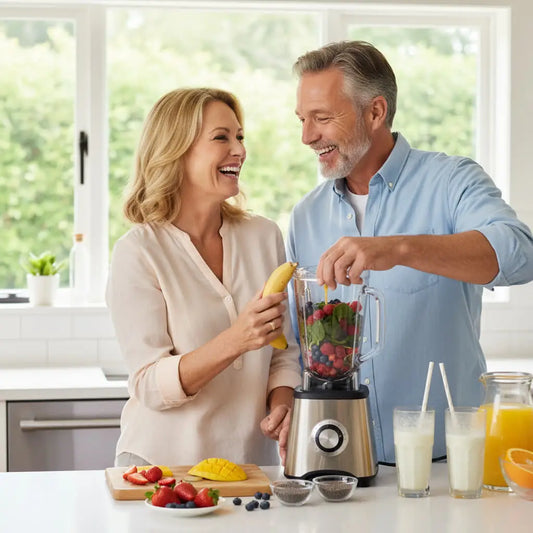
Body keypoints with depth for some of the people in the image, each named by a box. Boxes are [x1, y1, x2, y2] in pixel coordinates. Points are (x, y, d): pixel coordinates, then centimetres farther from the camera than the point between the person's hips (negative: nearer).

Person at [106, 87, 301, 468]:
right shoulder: (138, 252, -8)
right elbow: (151, 386, -13)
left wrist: (281, 404, -8)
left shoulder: (265, 237, 6)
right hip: (161, 462, -4)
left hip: (253, 461, 4)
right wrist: (235, 341, -27)